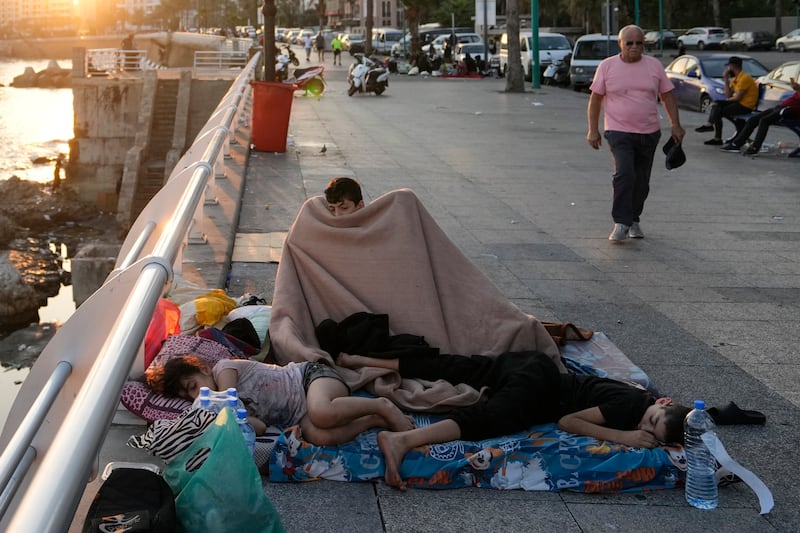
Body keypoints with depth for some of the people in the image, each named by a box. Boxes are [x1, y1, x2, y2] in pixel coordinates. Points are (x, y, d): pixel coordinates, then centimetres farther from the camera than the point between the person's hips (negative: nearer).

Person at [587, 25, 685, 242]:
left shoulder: (654, 65, 5)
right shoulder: (607, 66, -1)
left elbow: (667, 96, 10)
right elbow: (595, 99, 4)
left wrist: (676, 125, 3)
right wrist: (593, 129, -1)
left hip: (649, 133, 3)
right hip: (619, 132, -3)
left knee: (641, 181, 9)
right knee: (624, 175, -20)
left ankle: (633, 220, 26)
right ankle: (621, 223, -17)